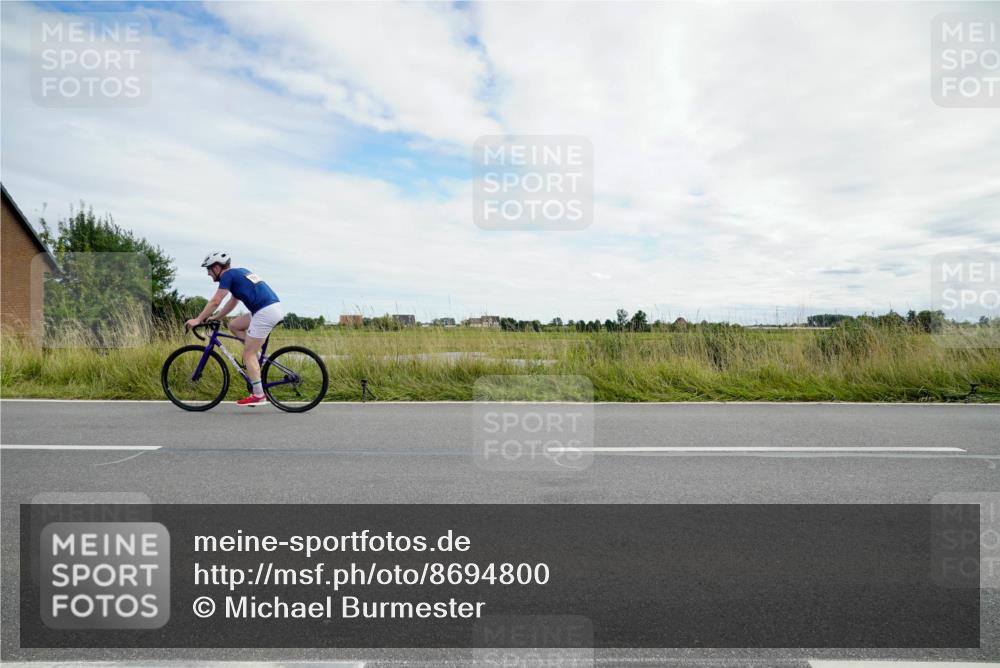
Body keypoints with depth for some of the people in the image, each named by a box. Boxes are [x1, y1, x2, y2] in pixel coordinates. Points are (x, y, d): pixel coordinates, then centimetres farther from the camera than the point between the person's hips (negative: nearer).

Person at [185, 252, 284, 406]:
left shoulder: (228, 275, -1)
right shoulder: (239, 272, 25)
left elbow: (215, 302, -4)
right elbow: (233, 302, 30)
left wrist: (197, 320, 5)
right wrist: (214, 319, 32)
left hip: (266, 312, -9)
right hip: (275, 308, 9)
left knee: (248, 354, -2)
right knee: (234, 325, 21)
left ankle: (258, 395, 0)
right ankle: (257, 356, 15)